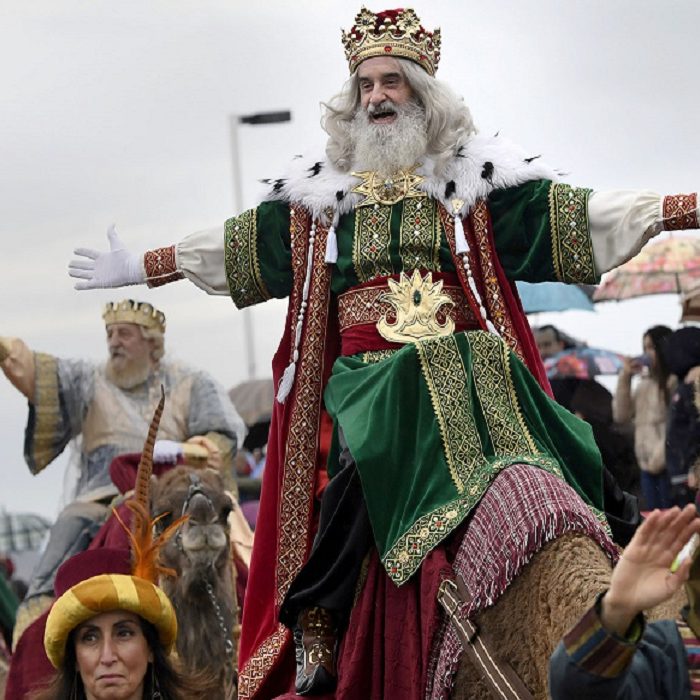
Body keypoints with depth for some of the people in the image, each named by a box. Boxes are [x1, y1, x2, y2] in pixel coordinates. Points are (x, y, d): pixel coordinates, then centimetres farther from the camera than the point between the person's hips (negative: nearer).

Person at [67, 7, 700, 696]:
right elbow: (235, 245, 23)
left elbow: (569, 213, 8)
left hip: (467, 375, -1)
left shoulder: (474, 176, 12)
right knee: (351, 481, -27)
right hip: (367, 381, 1)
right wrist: (138, 267, 24)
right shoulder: (321, 191, 17)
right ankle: (315, 632, -19)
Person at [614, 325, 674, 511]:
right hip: (647, 466, 7)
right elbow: (621, 415, 12)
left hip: (668, 464, -7)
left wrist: (660, 457, -15)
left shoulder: (676, 382, -7)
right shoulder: (645, 383, 18)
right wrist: (625, 377, 6)